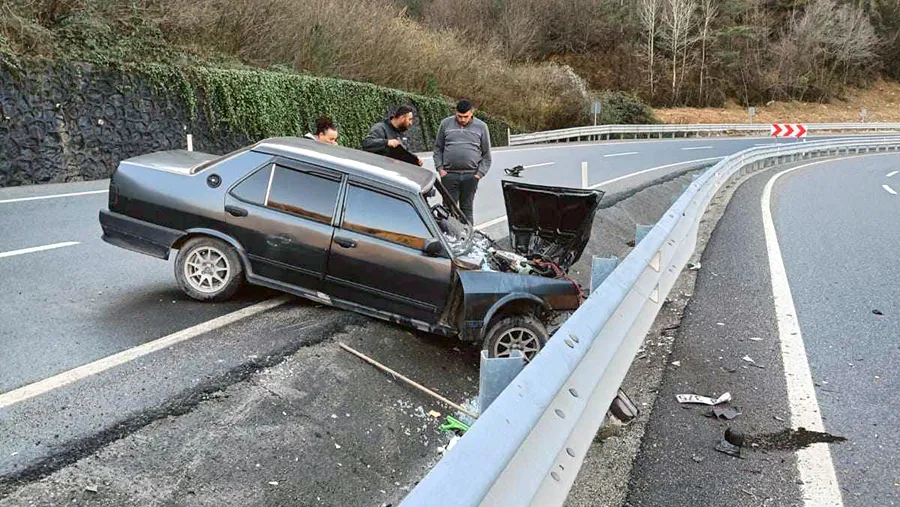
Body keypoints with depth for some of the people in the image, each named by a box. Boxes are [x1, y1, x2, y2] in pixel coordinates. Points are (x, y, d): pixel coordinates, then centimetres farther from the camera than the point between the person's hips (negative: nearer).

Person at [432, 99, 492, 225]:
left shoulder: (481, 127, 4)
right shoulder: (446, 124, 4)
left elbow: (486, 155, 7)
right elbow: (438, 148, 9)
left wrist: (480, 173, -3)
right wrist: (440, 168, -1)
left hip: (471, 176, 0)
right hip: (449, 175, 0)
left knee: (467, 209, 8)